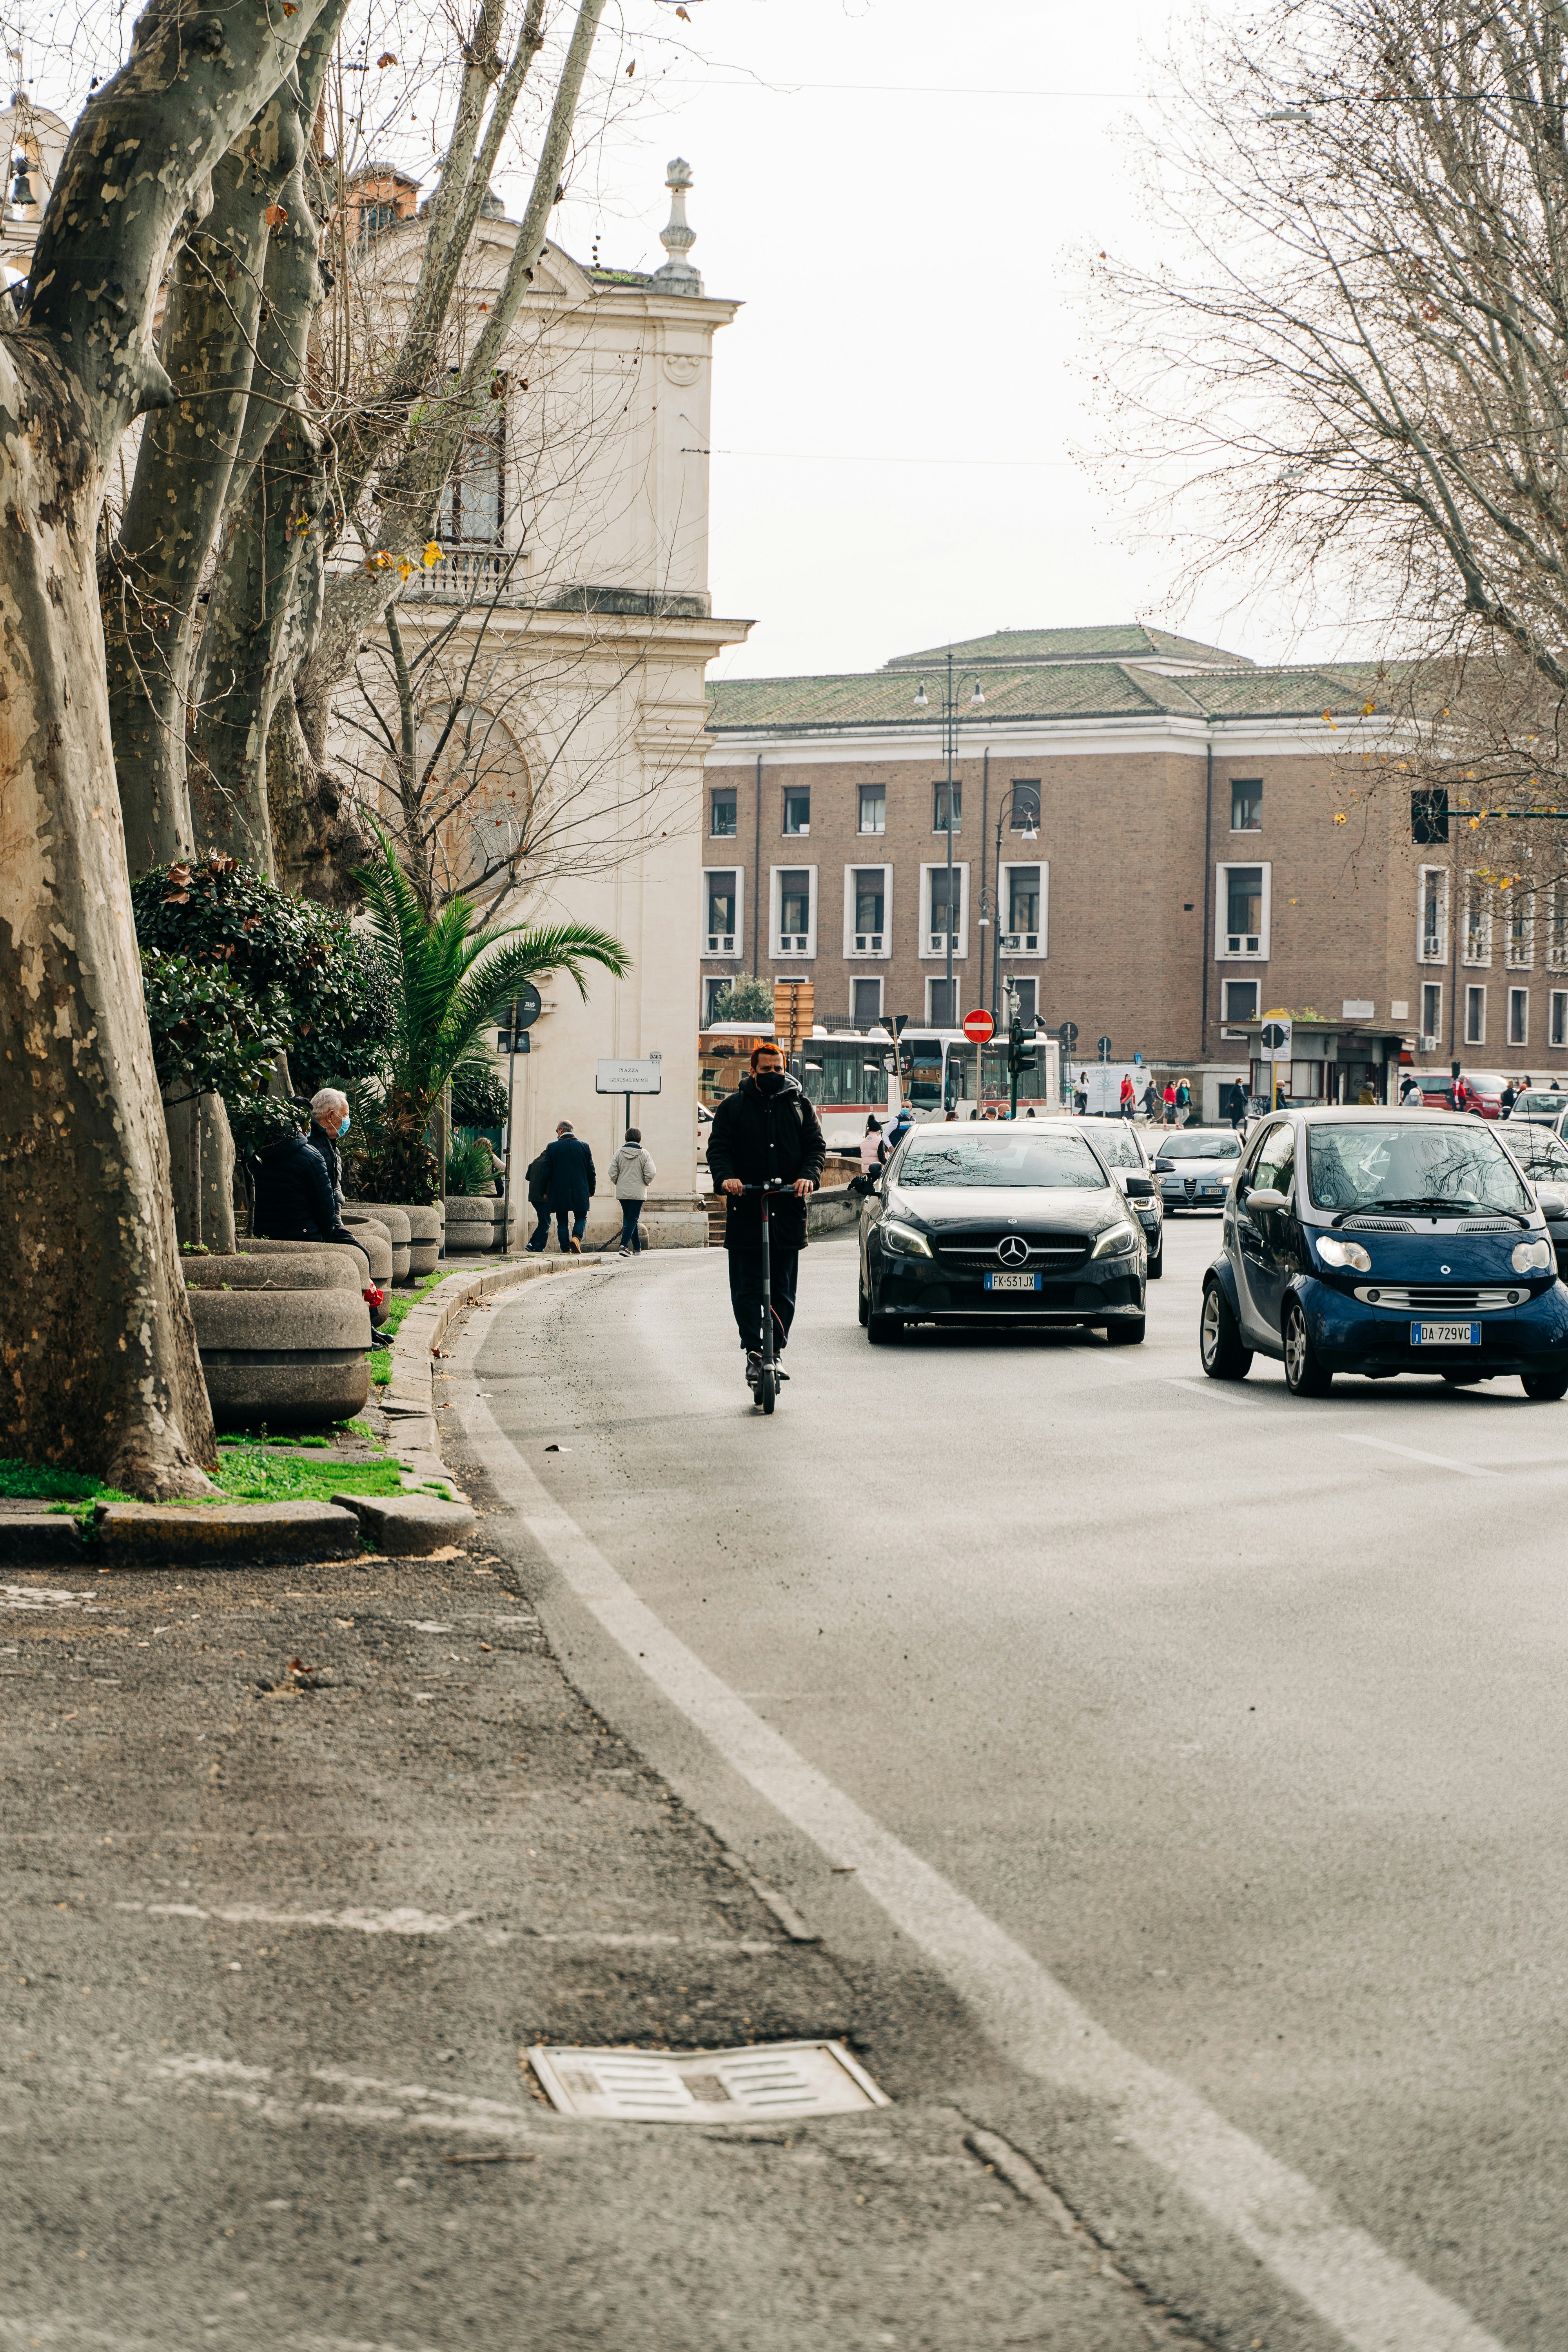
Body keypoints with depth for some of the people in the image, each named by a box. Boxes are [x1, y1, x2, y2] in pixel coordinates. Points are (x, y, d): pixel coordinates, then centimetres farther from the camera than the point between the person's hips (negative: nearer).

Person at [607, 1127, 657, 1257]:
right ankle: (624, 1246, -19)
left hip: (622, 1192, 3)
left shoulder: (619, 1153, -1)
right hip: (638, 1192, -2)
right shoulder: (644, 1154, -6)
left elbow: (612, 1173, -4)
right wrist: (646, 1183, 8)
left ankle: (637, 1248, 20)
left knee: (628, 1218, 15)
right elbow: (651, 1173, -12)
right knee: (632, 1219, -1)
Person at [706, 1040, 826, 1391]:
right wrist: (726, 1177, -19)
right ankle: (754, 1352, -5)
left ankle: (776, 1349, 12)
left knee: (783, 1289, 3)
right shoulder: (734, 1107, 8)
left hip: (789, 1208, 1)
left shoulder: (799, 1106, 12)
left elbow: (816, 1145, 7)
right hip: (745, 1208, -1)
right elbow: (718, 1147, 1)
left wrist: (809, 1176, -13)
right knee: (746, 1289, -5)